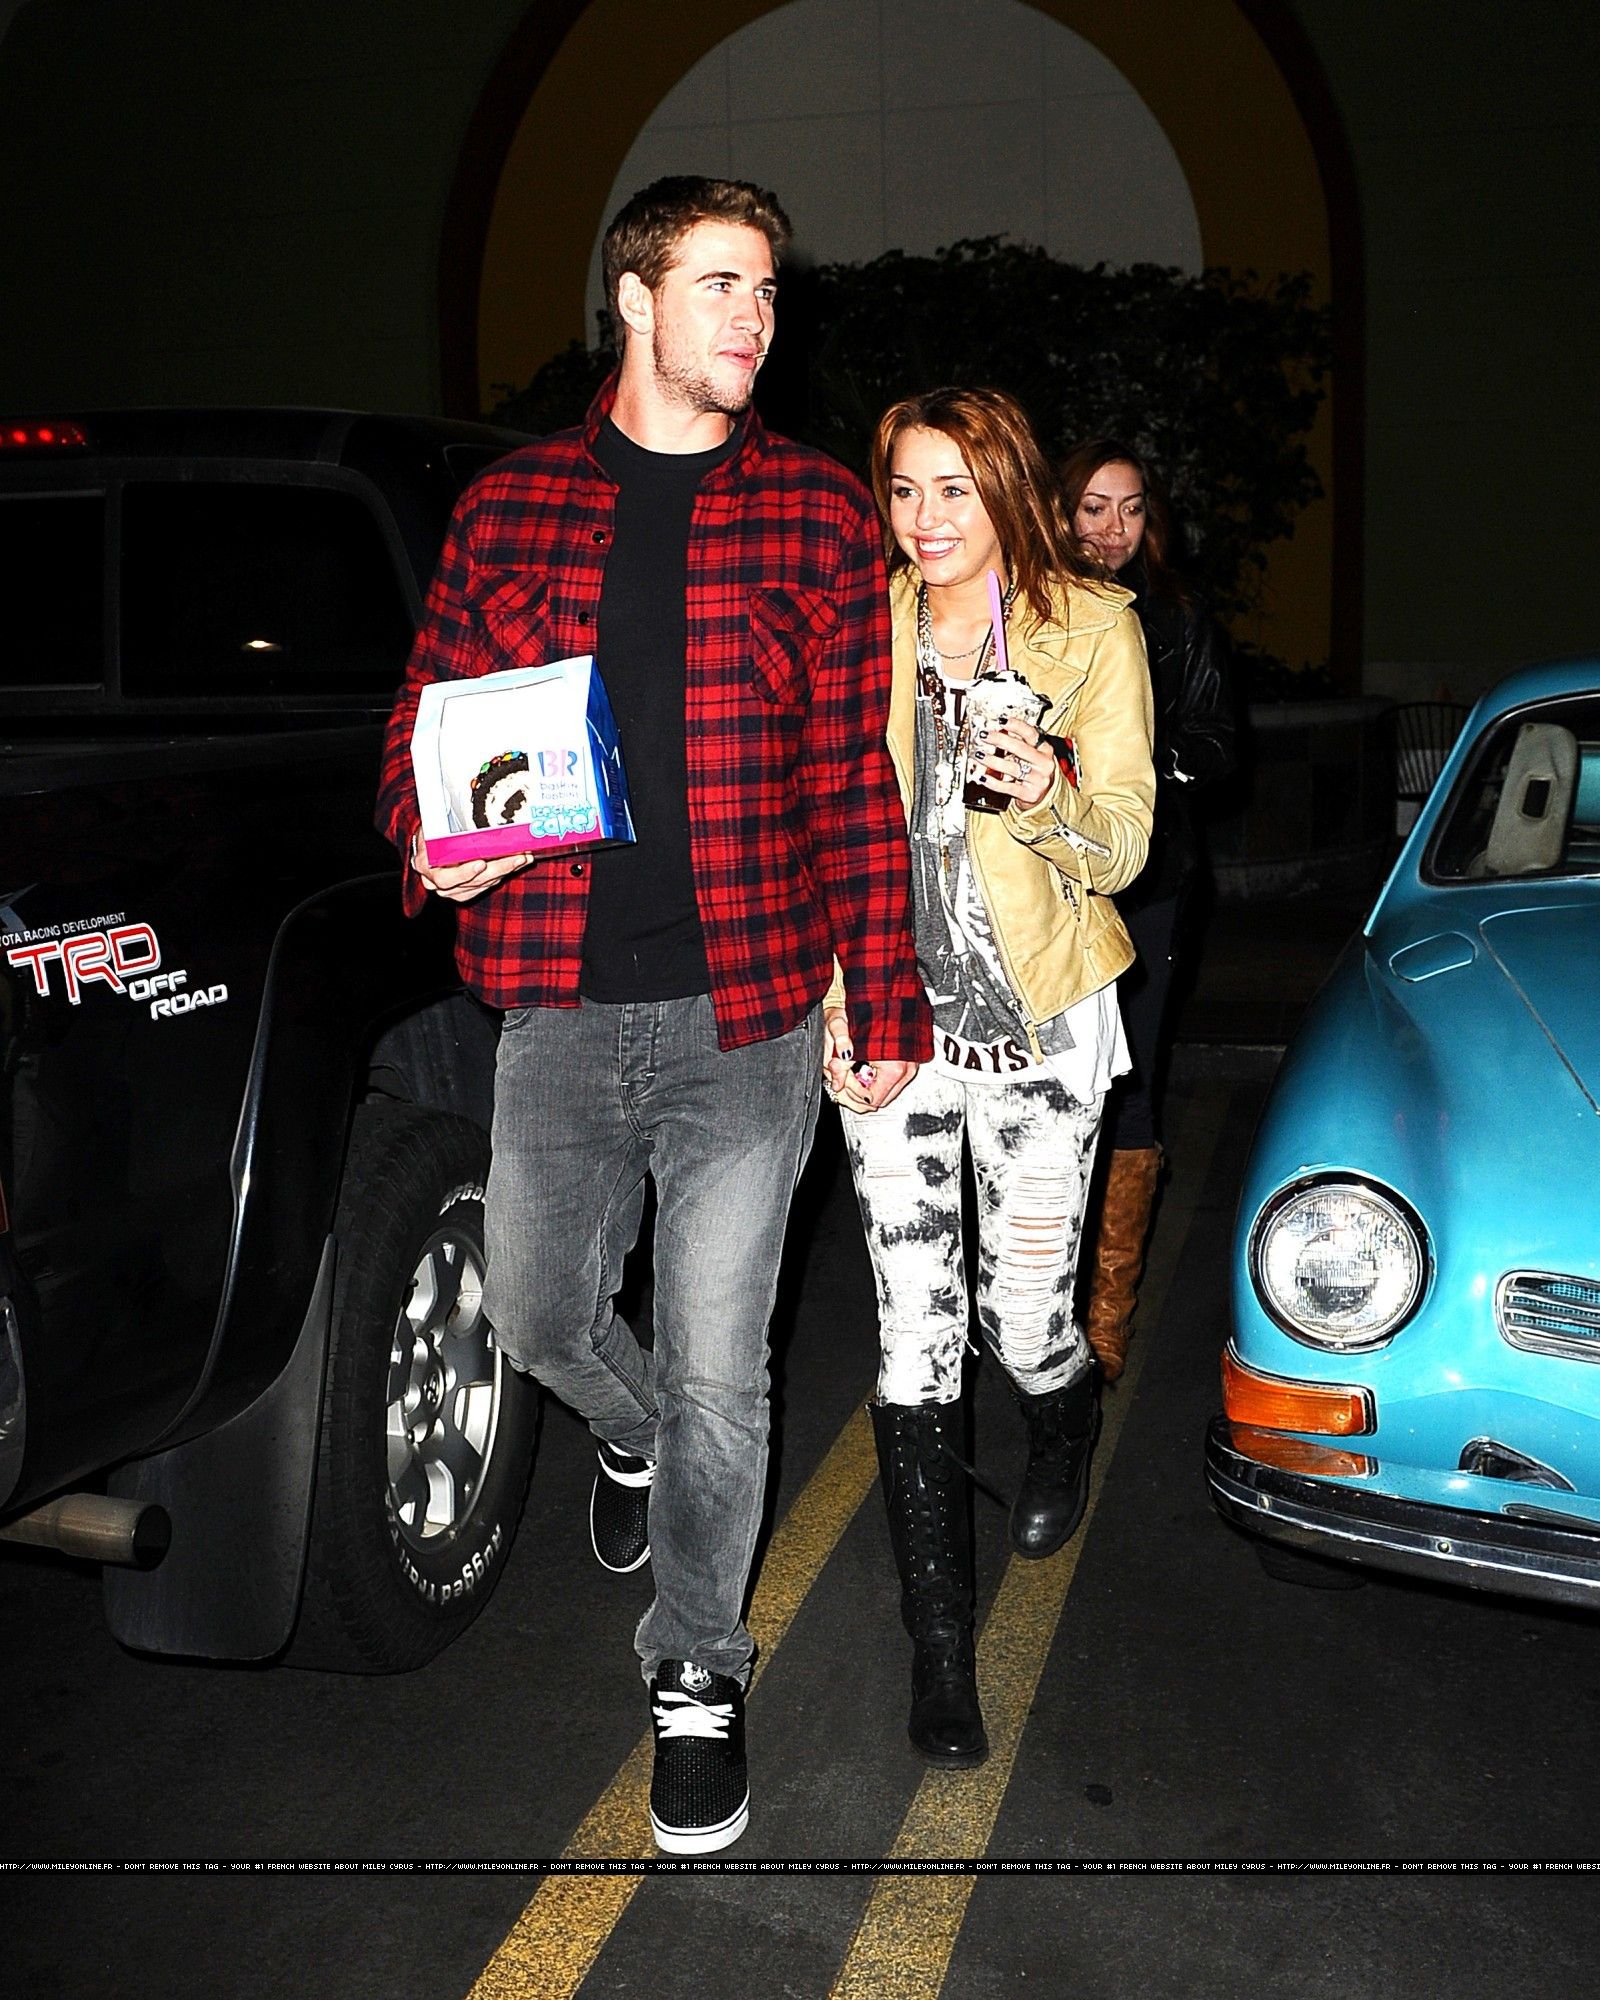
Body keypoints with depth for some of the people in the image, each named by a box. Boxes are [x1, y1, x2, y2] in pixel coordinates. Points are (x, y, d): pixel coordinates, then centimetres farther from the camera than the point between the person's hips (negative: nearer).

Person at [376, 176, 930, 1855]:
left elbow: (858, 774, 2)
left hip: (746, 1016, -2)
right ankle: (634, 1438, 53)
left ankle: (697, 1668, 28)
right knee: (536, 1313, 17)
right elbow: (429, 718, 11)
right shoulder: (509, 507, 6)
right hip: (559, 1008, 2)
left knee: (716, 1370, 5)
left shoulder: (815, 512, 3)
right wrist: (427, 838, -11)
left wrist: (885, 1002, -1)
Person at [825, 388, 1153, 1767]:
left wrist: (1048, 794, -24)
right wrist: (832, 997, 2)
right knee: (918, 1337, -1)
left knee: (1025, 1318, 5)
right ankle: (941, 1639, 13)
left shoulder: (1094, 633, 0)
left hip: (1042, 1023, -1)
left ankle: (1068, 1428, 44)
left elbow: (1122, 846, -3)